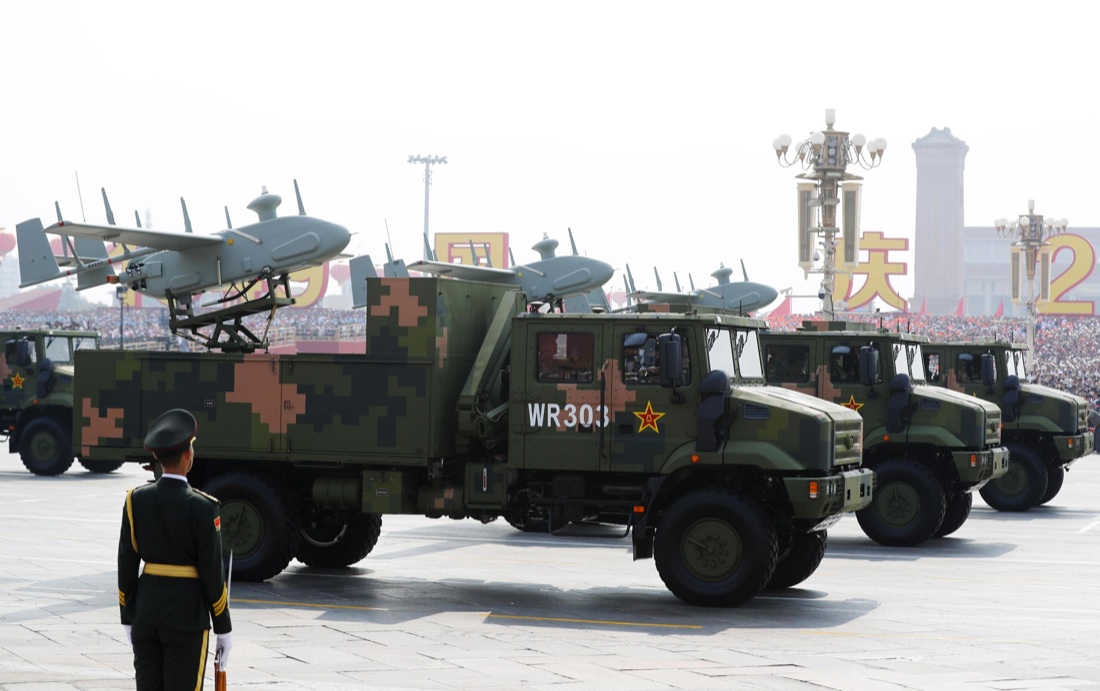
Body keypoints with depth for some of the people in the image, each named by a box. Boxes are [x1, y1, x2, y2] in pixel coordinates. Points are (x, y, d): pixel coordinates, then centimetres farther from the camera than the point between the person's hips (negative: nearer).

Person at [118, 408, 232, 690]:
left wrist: (128, 619, 13)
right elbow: (212, 572, -11)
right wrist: (224, 629, -2)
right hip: (187, 616, -5)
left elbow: (126, 564, 3)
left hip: (145, 612, 5)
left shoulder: (136, 499, -1)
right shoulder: (202, 507, -14)